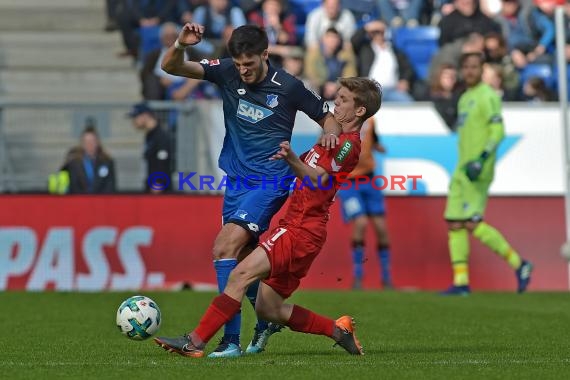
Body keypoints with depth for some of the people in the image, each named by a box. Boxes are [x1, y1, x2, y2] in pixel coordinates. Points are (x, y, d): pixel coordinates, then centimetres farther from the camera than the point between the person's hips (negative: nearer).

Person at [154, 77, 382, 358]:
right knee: (268, 309, 7)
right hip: (296, 225, 10)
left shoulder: (349, 143, -8)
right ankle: (337, 329, 13)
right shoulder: (339, 139, 24)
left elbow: (316, 178, -25)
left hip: (301, 229, -10)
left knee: (241, 274, -22)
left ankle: (195, 342, -27)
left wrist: (292, 159, -43)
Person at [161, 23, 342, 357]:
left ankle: (231, 339, -22)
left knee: (225, 248, -20)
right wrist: (181, 45, -29)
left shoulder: (288, 87, -10)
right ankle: (267, 323, 35)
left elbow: (328, 117, 3)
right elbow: (171, 67, -8)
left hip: (269, 182, -5)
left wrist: (331, 132, -20)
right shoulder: (226, 72, -3)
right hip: (236, 179, 5)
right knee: (243, 259, 11)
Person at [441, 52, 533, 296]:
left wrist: (481, 159, -26)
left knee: (473, 224, -14)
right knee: (454, 224, 3)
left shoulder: (487, 96, -9)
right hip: (462, 168, 9)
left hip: (477, 171, -9)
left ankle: (518, 264, -3)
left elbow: (498, 131, -17)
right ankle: (461, 282, 3)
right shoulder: (465, 98, 19)